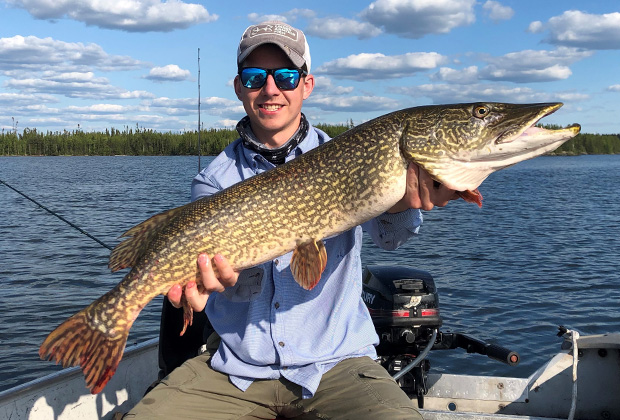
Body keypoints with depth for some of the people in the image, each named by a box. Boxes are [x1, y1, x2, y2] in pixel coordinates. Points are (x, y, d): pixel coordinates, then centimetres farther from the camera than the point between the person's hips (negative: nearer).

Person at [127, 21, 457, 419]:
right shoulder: (215, 180, 3)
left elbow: (388, 234, -17)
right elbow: (242, 282, -11)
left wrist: (402, 206, -41)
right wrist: (234, 275, -36)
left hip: (335, 362, -1)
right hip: (235, 367, 1)